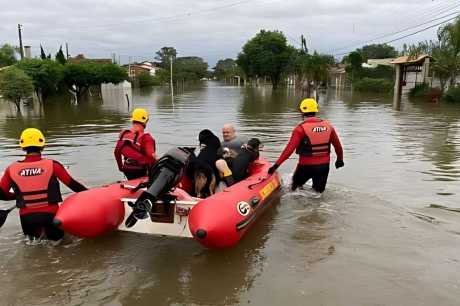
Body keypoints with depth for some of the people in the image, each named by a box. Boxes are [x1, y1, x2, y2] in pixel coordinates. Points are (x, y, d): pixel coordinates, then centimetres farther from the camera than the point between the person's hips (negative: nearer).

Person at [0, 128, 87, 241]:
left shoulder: (12, 169, -3)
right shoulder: (52, 165, -10)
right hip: (50, 215, -2)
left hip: (26, 217, 3)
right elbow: (73, 185, -4)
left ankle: (36, 233, -1)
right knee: (56, 238, 21)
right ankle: (47, 234, -7)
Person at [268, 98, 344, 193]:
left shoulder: (301, 128, -14)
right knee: (318, 192, 20)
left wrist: (276, 165, -18)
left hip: (306, 166, -3)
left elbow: (290, 149, -20)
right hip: (324, 166, 4)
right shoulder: (328, 126, 1)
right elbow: (337, 145, 10)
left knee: (295, 185, 24)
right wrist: (340, 159, 27)